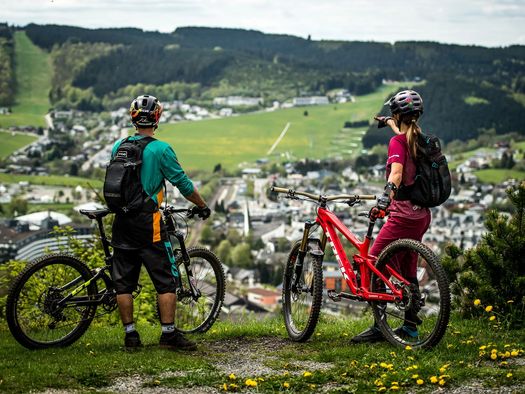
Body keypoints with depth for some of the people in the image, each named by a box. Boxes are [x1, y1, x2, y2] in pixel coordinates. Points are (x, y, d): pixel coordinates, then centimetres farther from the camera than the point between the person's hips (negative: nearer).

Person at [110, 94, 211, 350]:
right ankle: (169, 334, 0)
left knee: (124, 281, 9)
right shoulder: (160, 149, -8)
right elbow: (183, 183, -5)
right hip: (147, 222, -5)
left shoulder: (118, 146, 8)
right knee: (166, 280, 2)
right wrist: (202, 206, 10)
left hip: (121, 221, 5)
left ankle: (130, 335, 11)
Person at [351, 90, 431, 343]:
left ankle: (379, 327, -6)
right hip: (422, 215, 9)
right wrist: (389, 123, 53)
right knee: (408, 270, 17)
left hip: (403, 215, -8)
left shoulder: (397, 142, -13)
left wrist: (385, 198, -45)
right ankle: (410, 325, 22)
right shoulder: (420, 140, 10)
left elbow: (396, 172, -31)